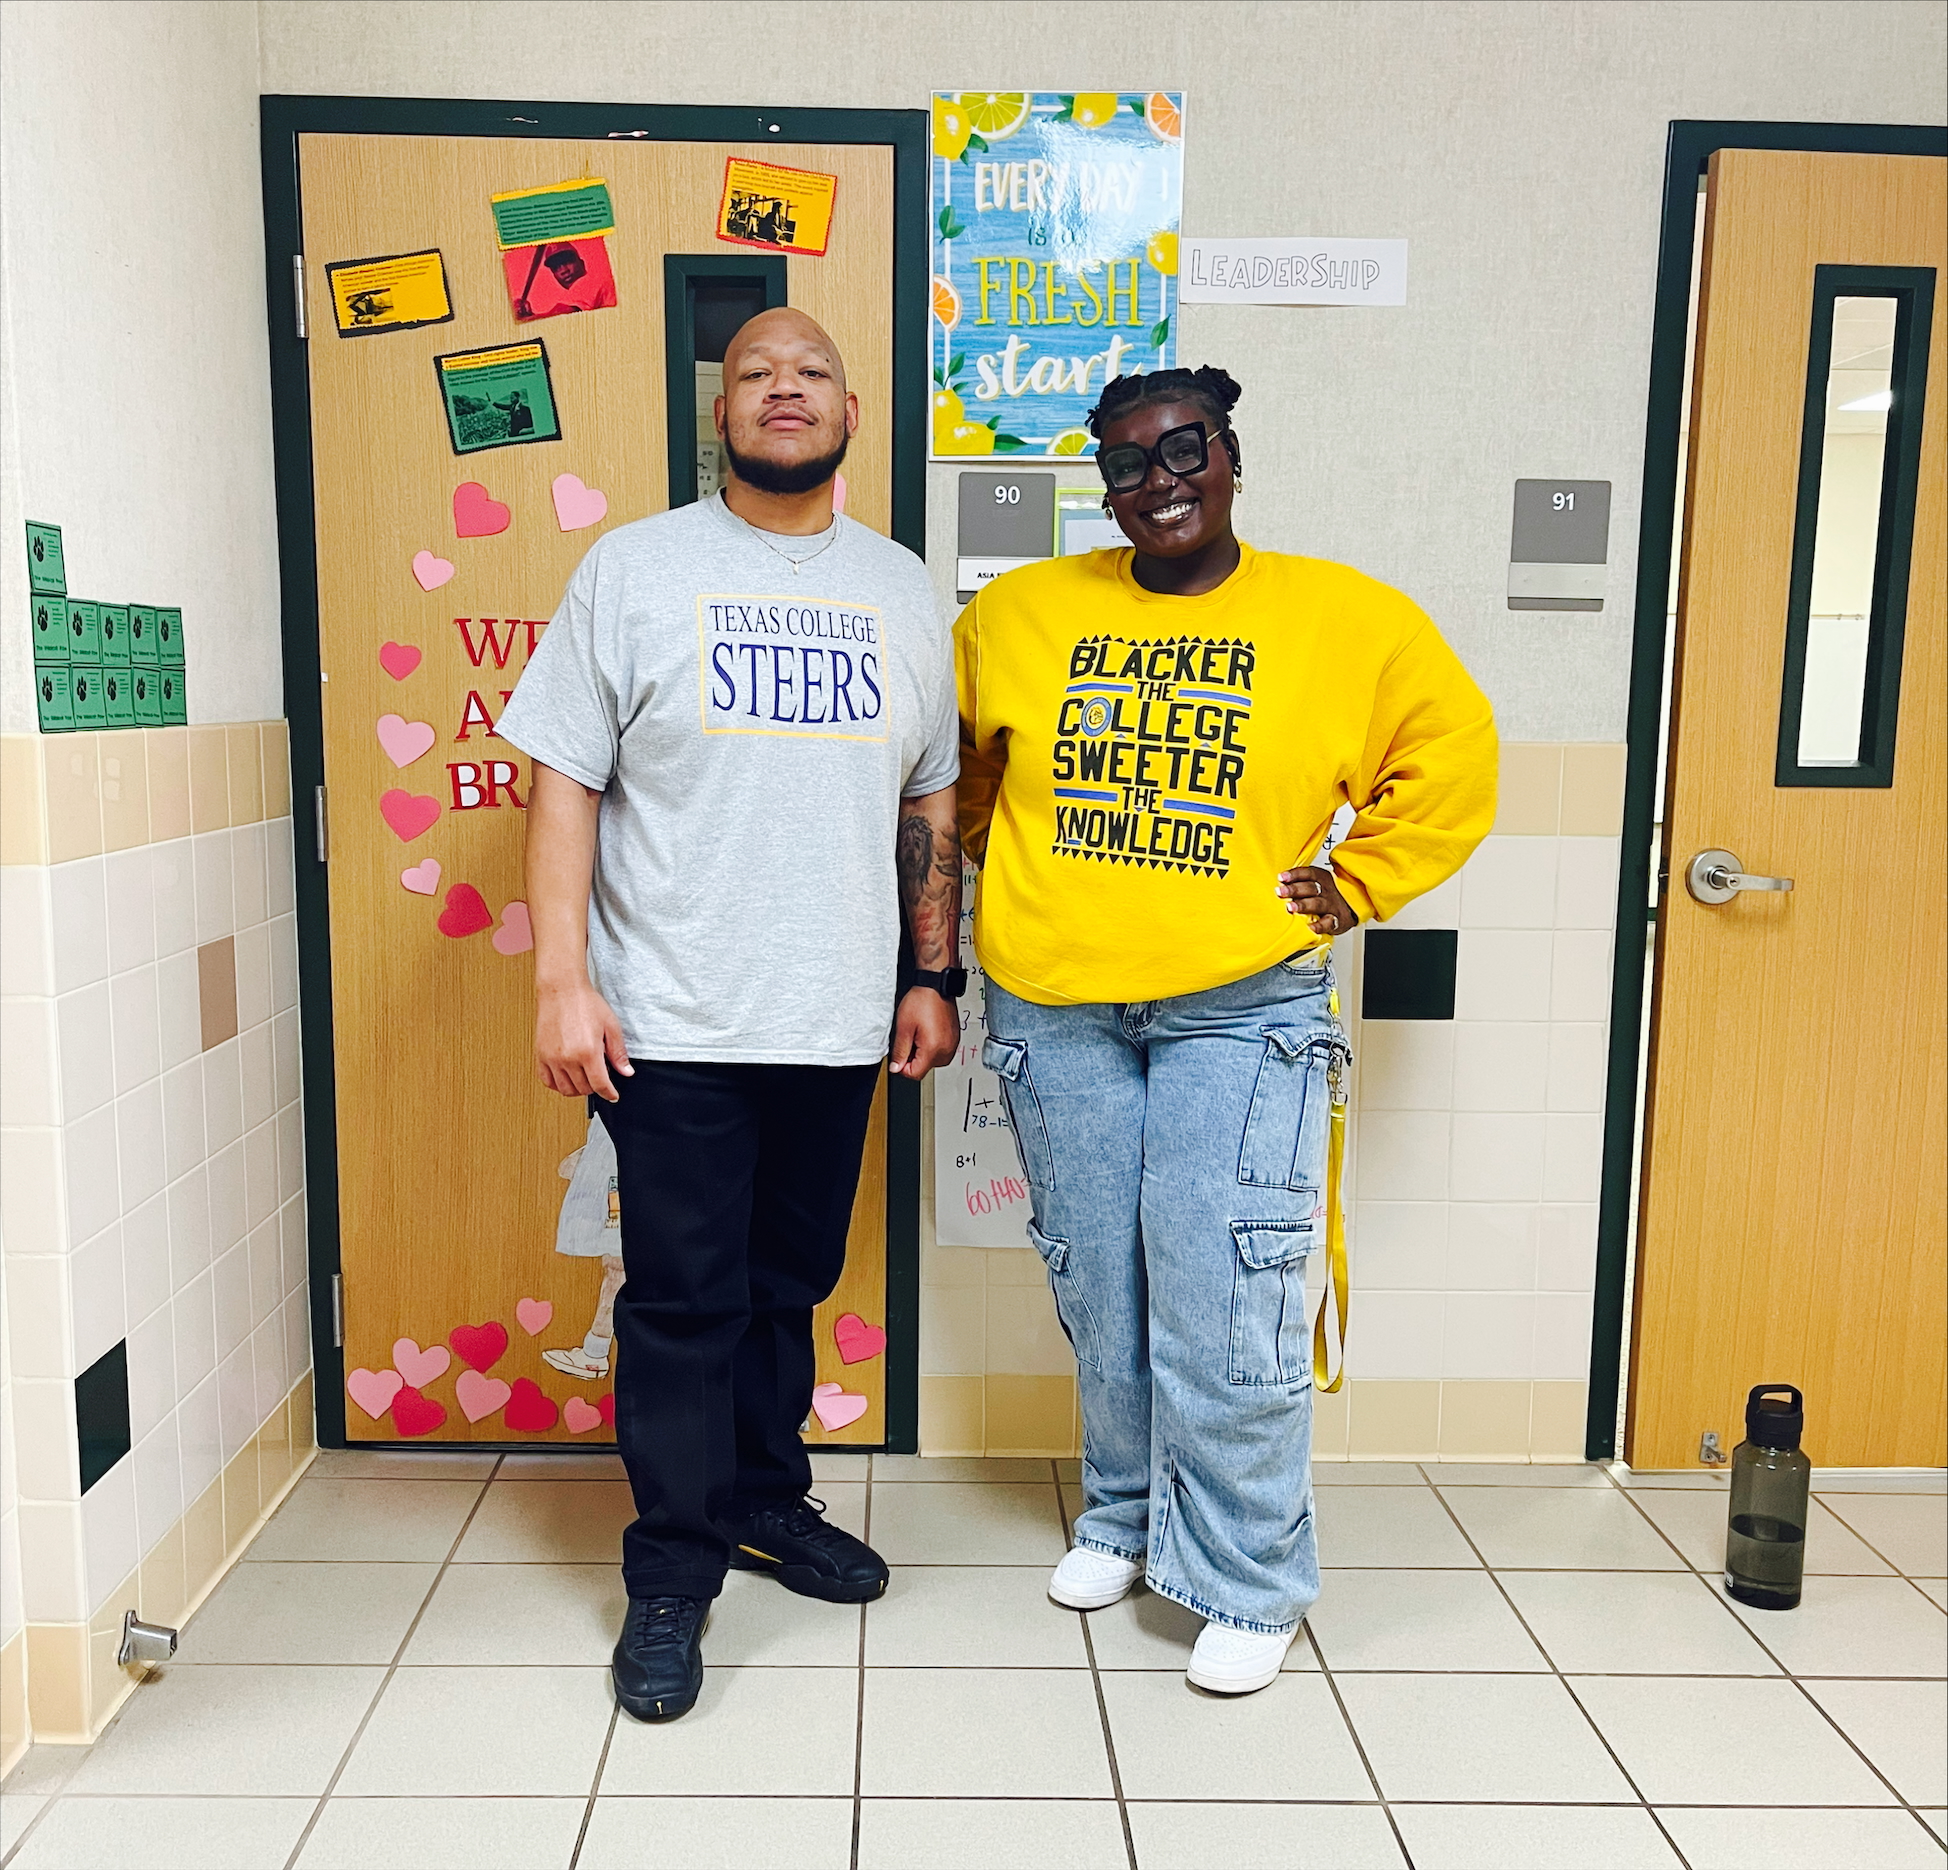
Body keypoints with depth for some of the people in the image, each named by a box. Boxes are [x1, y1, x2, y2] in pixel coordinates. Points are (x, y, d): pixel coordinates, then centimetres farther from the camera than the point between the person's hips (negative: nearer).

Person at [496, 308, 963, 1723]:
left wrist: (936, 977, 10)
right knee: (684, 1300, 2)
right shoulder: (635, 569, 0)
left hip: (839, 1021, 4)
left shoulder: (903, 589, 11)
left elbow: (930, 800, 14)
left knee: (789, 1283, 16)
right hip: (675, 1021, -3)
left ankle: (765, 1498, 36)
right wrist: (562, 979, -11)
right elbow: (566, 781, -3)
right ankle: (673, 1574, 17)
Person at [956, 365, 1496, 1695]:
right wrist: (999, 867, 11)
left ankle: (1249, 1581, 13)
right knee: (1100, 1290, 13)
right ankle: (1124, 1517, 36)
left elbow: (1453, 757, 8)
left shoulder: (1346, 619, -1)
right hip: (1055, 1008, 3)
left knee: (1223, 1307, -6)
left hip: (1240, 1009, -2)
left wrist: (1355, 887, 1)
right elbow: (946, 762, 21)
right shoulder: (1017, 614, 5)